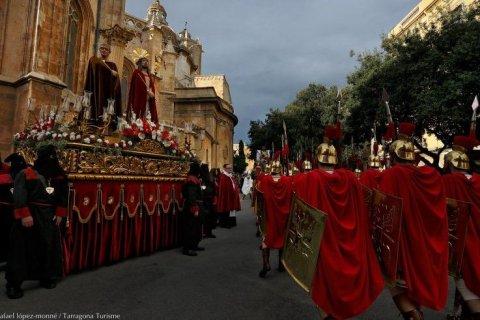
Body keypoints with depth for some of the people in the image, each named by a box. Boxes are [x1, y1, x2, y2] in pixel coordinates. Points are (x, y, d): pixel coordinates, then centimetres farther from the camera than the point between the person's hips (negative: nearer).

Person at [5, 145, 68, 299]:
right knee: (22, 248, 0)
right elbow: (19, 196, -12)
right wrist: (24, 215, -20)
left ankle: (47, 277, 26)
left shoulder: (60, 176, 8)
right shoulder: (25, 174, -5)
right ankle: (14, 283, 11)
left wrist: (60, 213, 3)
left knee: (49, 247, 11)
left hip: (50, 216, 4)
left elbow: (63, 196, 10)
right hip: (30, 216, -4)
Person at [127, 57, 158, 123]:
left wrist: (152, 93, -1)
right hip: (138, 100, -5)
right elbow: (132, 87, -2)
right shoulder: (136, 73, 8)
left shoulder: (151, 76, 24)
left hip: (149, 102, 5)